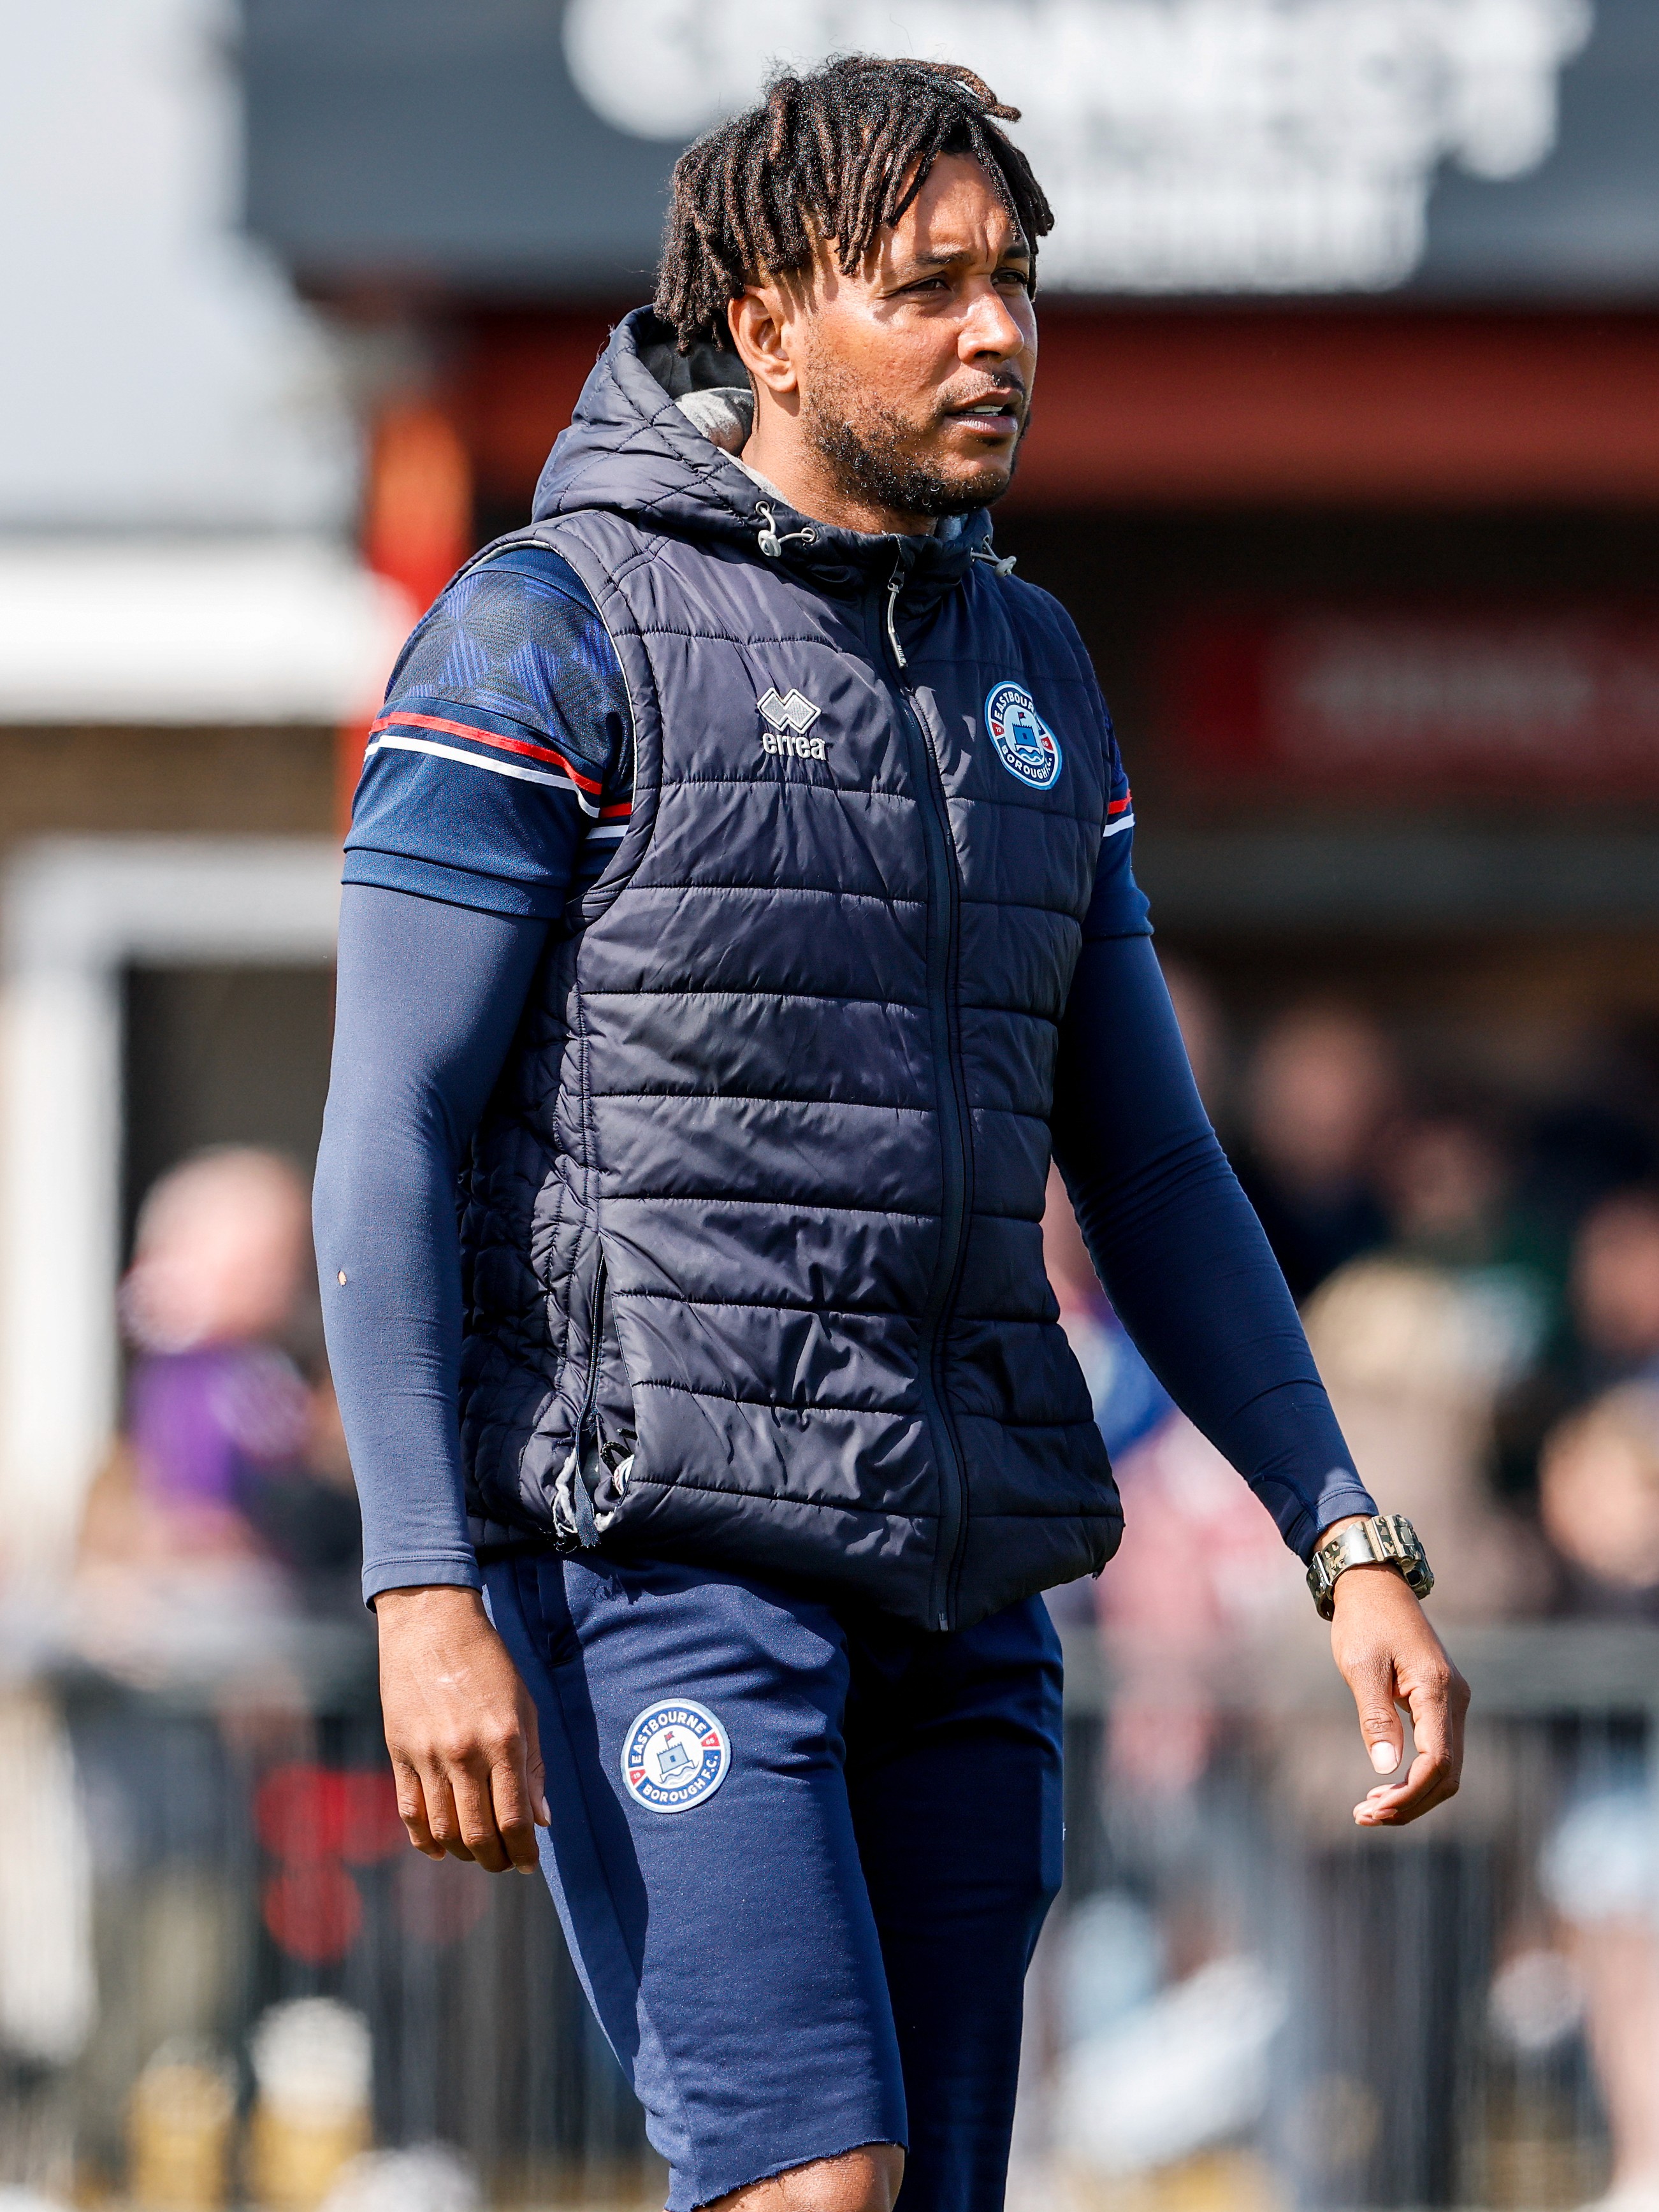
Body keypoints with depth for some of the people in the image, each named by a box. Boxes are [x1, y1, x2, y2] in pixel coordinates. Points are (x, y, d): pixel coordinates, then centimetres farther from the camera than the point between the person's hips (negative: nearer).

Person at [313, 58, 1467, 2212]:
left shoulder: (1026, 669, 15)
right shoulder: (549, 636, -6)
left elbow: (1148, 1167, 18)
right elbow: (387, 1137, -10)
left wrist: (1351, 1547, 8)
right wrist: (425, 1600, -19)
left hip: (950, 1568, 7)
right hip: (653, 1548, -7)